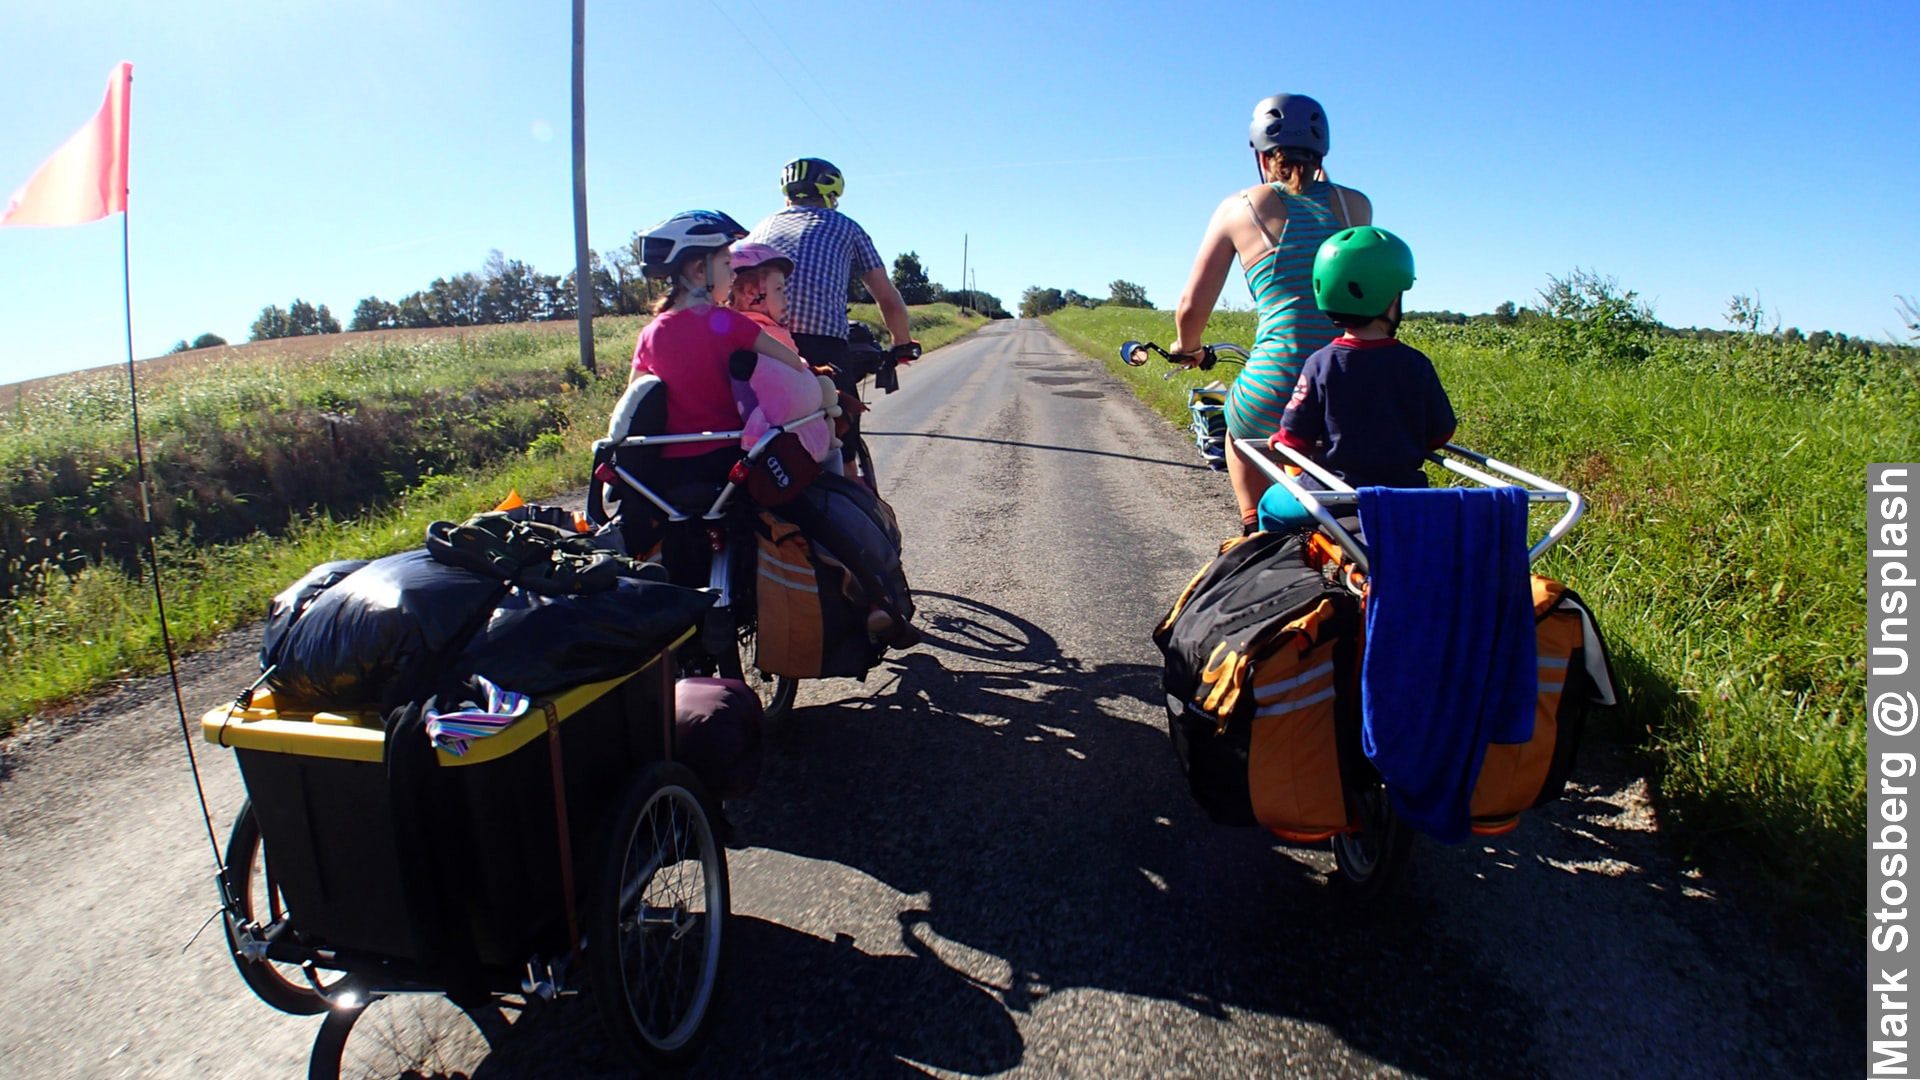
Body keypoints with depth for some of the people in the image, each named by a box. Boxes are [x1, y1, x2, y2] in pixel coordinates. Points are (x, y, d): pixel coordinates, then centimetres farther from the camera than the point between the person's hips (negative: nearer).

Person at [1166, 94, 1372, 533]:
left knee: (1241, 434, 30)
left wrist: (1186, 346, 25)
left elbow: (1192, 307, 4)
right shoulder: (1357, 204, 10)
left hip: (1279, 386, -3)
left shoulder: (1240, 207, 3)